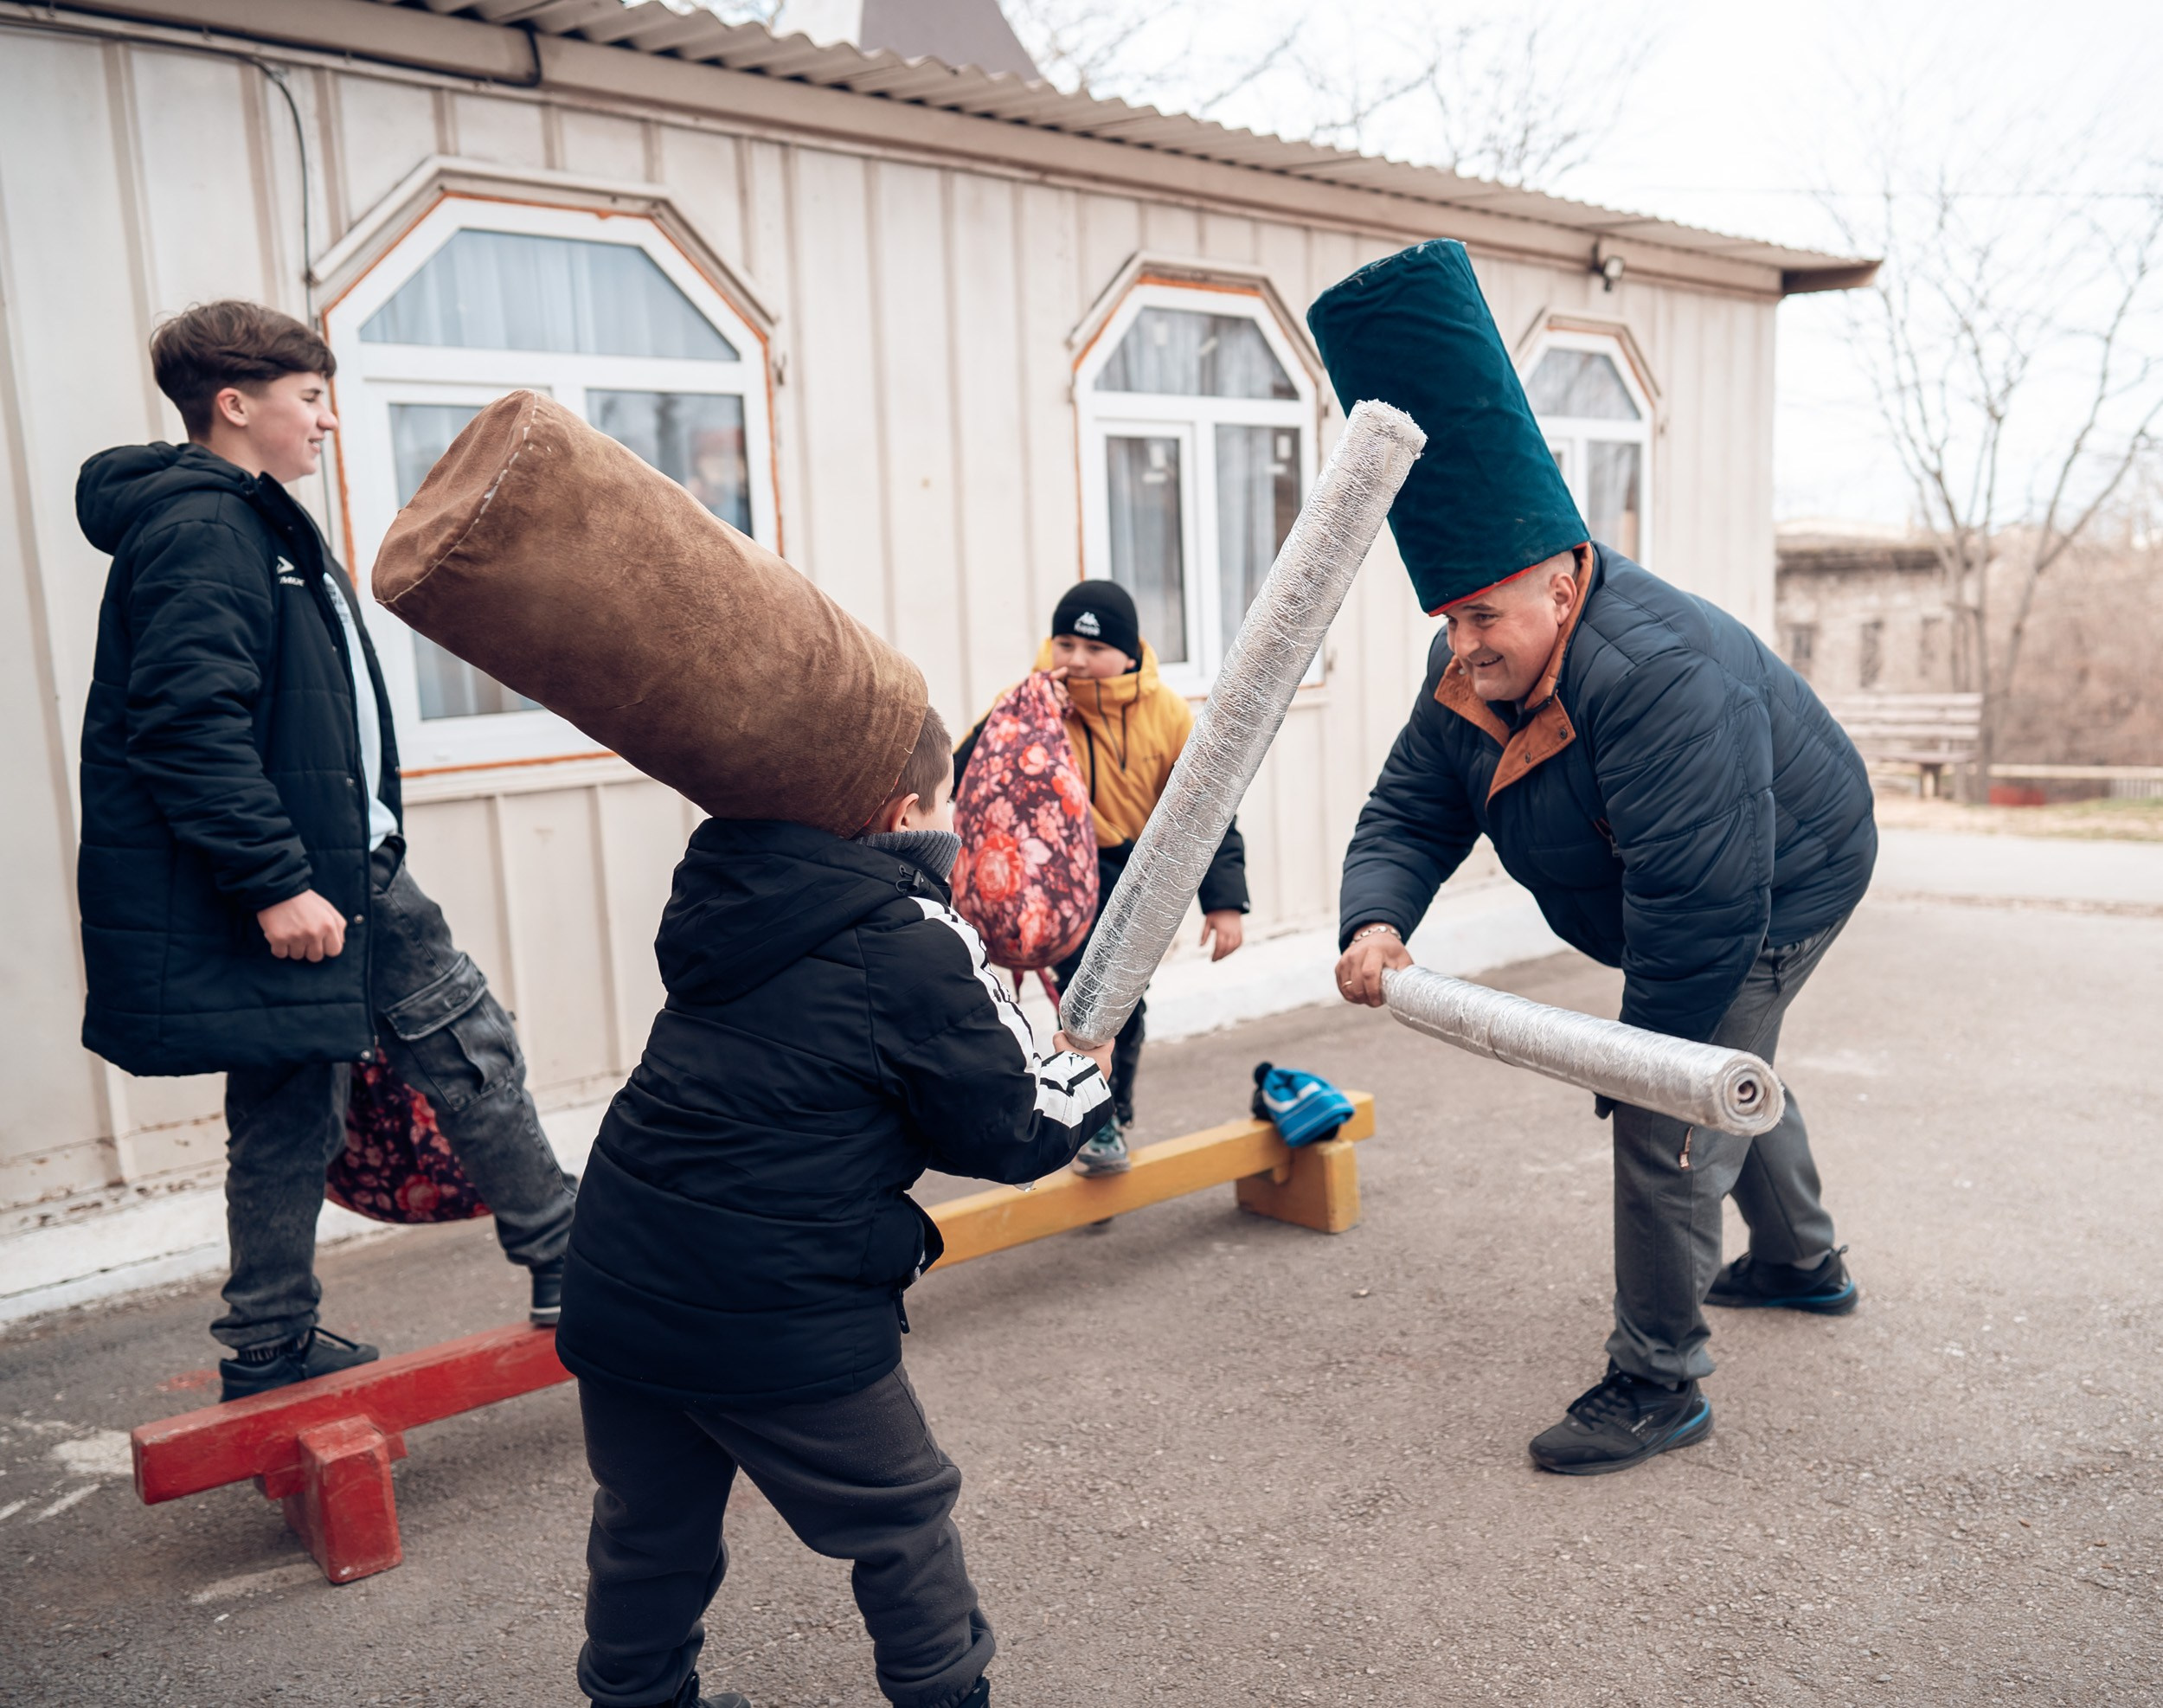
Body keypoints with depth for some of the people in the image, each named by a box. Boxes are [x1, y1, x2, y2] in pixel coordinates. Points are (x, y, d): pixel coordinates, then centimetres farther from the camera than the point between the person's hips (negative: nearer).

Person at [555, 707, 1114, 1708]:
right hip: (782, 1315, -6)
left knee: (647, 1527, 24)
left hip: (620, 1286, 7)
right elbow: (1010, 1130, -6)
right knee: (902, 1523, 16)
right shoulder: (913, 942, -12)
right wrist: (1085, 1079, 14)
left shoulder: (727, 893, 7)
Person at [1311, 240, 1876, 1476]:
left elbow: (1702, 903, -40)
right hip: (1698, 898, 10)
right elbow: (1411, 813, -12)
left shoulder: (1659, 679, -40)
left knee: (1670, 1133, -11)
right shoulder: (1470, 677, -11)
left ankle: (1660, 1386, 4)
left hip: (1778, 896, -9)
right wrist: (1376, 922, -34)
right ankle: (1804, 1262, 52)